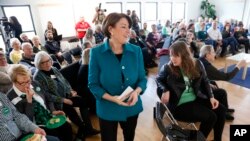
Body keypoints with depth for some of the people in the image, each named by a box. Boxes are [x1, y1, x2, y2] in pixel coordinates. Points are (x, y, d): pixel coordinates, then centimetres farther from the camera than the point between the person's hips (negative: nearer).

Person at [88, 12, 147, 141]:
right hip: (107, 109, -2)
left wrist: (137, 91, -23)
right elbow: (93, 84, -11)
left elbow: (142, 78, -2)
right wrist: (112, 98, -25)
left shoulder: (136, 50, -8)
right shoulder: (96, 52, -15)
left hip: (132, 108, 3)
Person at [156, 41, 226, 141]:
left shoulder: (197, 64, -2)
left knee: (221, 110, -7)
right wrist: (165, 90, -16)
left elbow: (205, 81, 10)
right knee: (210, 117, -18)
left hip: (197, 98, 6)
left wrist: (211, 97, 0)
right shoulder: (167, 68, -12)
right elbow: (158, 80, 4)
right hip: (180, 104, -5)